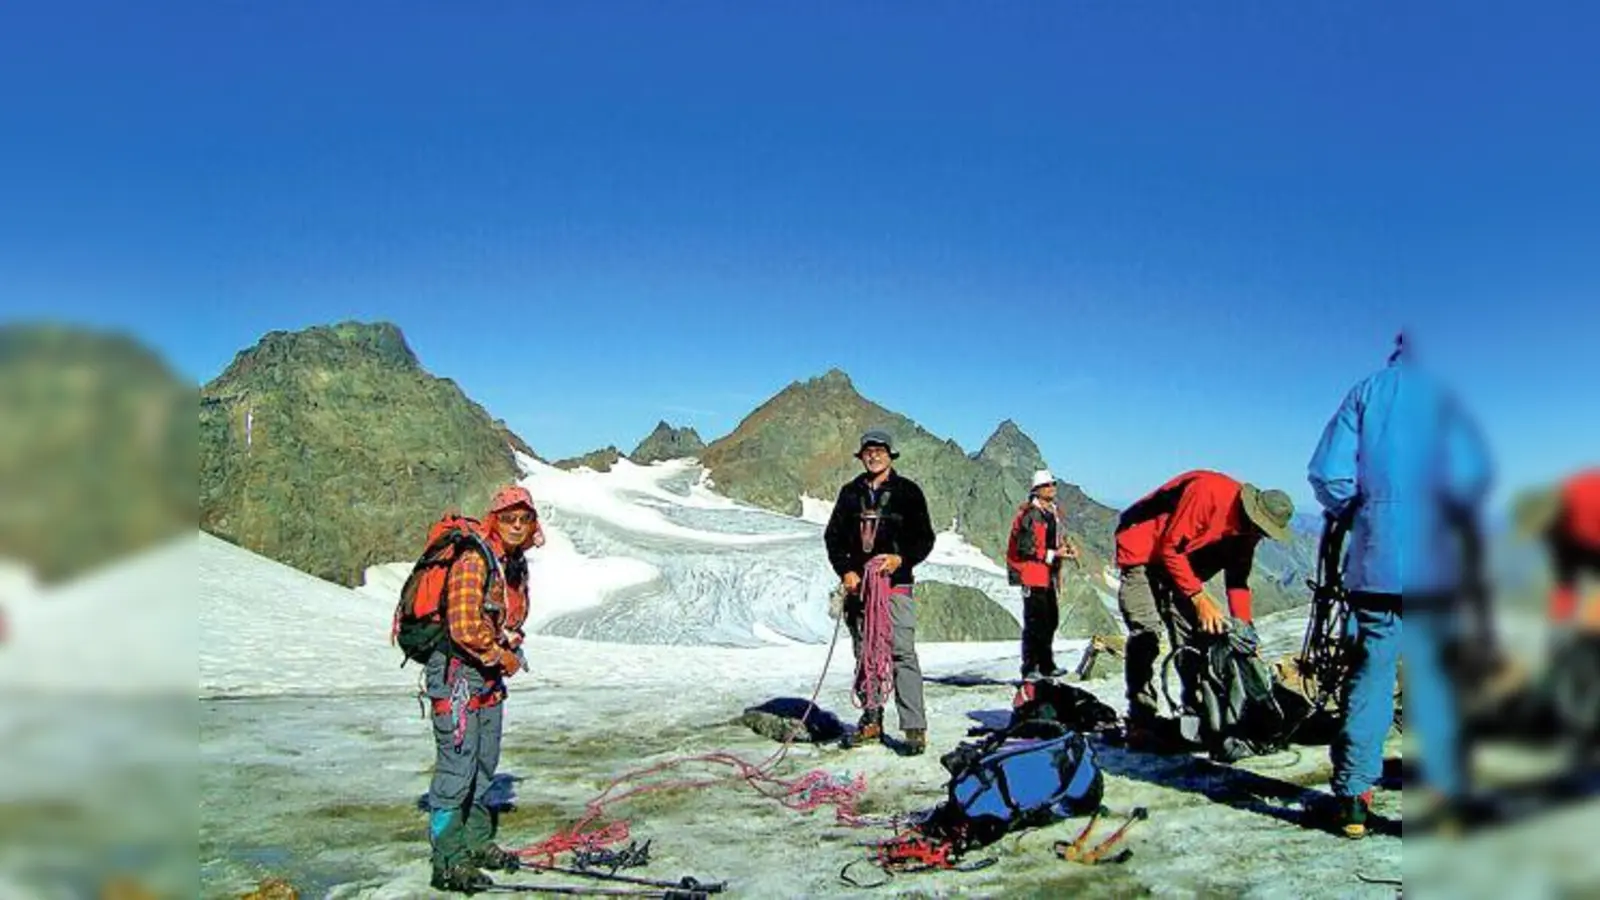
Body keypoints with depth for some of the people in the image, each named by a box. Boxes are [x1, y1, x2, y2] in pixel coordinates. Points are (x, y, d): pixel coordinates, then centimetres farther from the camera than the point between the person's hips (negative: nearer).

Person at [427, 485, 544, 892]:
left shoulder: (516, 563, 9)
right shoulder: (473, 560, -19)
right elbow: (464, 627, -26)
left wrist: (513, 650, 2)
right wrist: (502, 657, -12)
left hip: (490, 674, 9)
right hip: (457, 671, -9)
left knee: (485, 764, 17)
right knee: (457, 765, -7)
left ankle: (476, 843, 30)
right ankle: (448, 862, 0)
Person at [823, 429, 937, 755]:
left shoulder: (907, 491, 5)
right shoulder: (851, 492, 13)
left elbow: (925, 539, 3)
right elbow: (833, 536, 14)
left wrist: (901, 559, -14)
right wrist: (845, 571, -1)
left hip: (896, 583, -4)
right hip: (858, 583, 4)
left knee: (902, 653, -12)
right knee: (864, 654, 8)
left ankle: (914, 727, -12)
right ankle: (871, 718, 18)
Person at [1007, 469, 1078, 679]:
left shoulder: (1055, 514, 15)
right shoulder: (1030, 515, -13)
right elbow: (1026, 548, -19)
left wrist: (1067, 549, 4)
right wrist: (1054, 554, -19)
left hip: (1049, 575, 9)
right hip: (1033, 575, -9)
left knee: (1051, 620, 14)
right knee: (1035, 622, -8)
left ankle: (1046, 666, 25)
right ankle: (1030, 669, -3)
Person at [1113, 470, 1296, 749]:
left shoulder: (1247, 529, -3)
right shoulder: (1208, 491, -30)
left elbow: (1238, 581, 6)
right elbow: (1171, 548, -27)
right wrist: (1200, 598, -28)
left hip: (1180, 562, 8)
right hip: (1143, 553, -8)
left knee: (1192, 635, 1)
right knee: (1147, 633, -20)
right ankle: (1141, 723, -21)